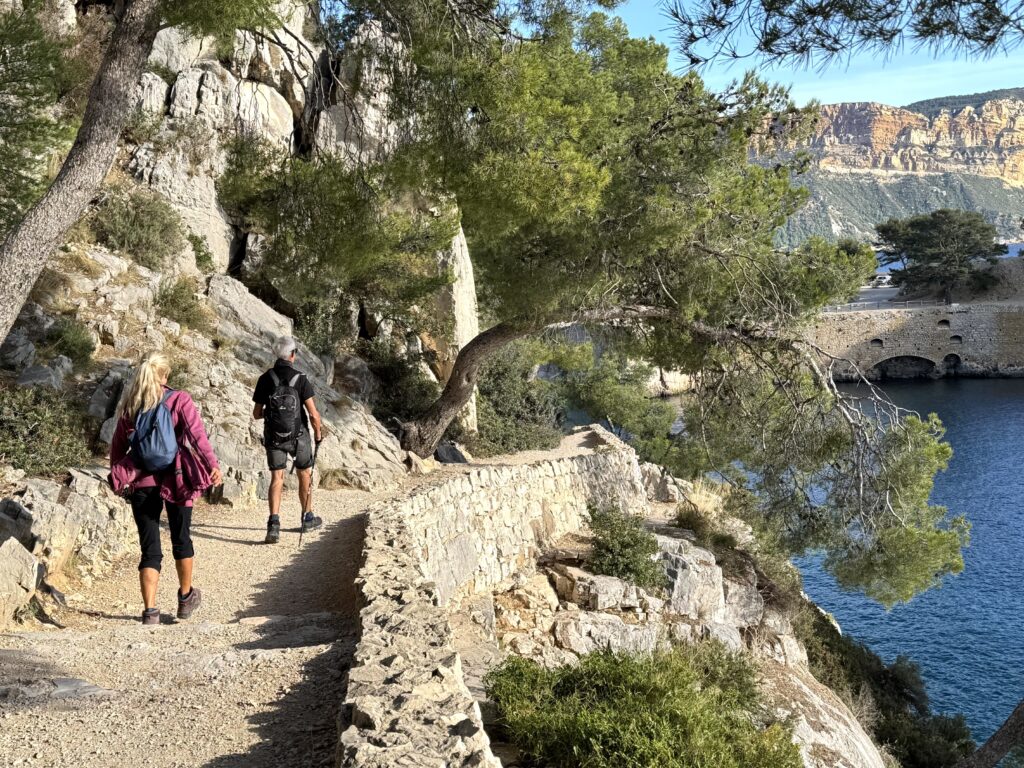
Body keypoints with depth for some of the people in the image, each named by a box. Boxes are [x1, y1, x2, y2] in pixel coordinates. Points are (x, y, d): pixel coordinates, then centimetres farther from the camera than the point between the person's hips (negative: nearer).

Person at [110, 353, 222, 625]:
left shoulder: (129, 407, 6)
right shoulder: (179, 401, -3)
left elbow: (118, 446, 12)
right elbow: (197, 434, -17)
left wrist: (119, 477, 25)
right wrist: (213, 464, -27)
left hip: (141, 483, 2)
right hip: (175, 480, -1)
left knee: (149, 549, 5)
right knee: (181, 539, 18)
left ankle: (150, 610, -4)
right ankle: (186, 597, 33)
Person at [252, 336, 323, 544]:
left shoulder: (265, 379, -3)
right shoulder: (300, 379, -11)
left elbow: (256, 414, 1)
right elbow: (313, 413, -14)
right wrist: (318, 431, 3)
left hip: (273, 436, 2)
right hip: (298, 435, -2)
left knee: (277, 478, 3)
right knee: (305, 474, 17)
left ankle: (274, 523, -14)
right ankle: (308, 518, 32)